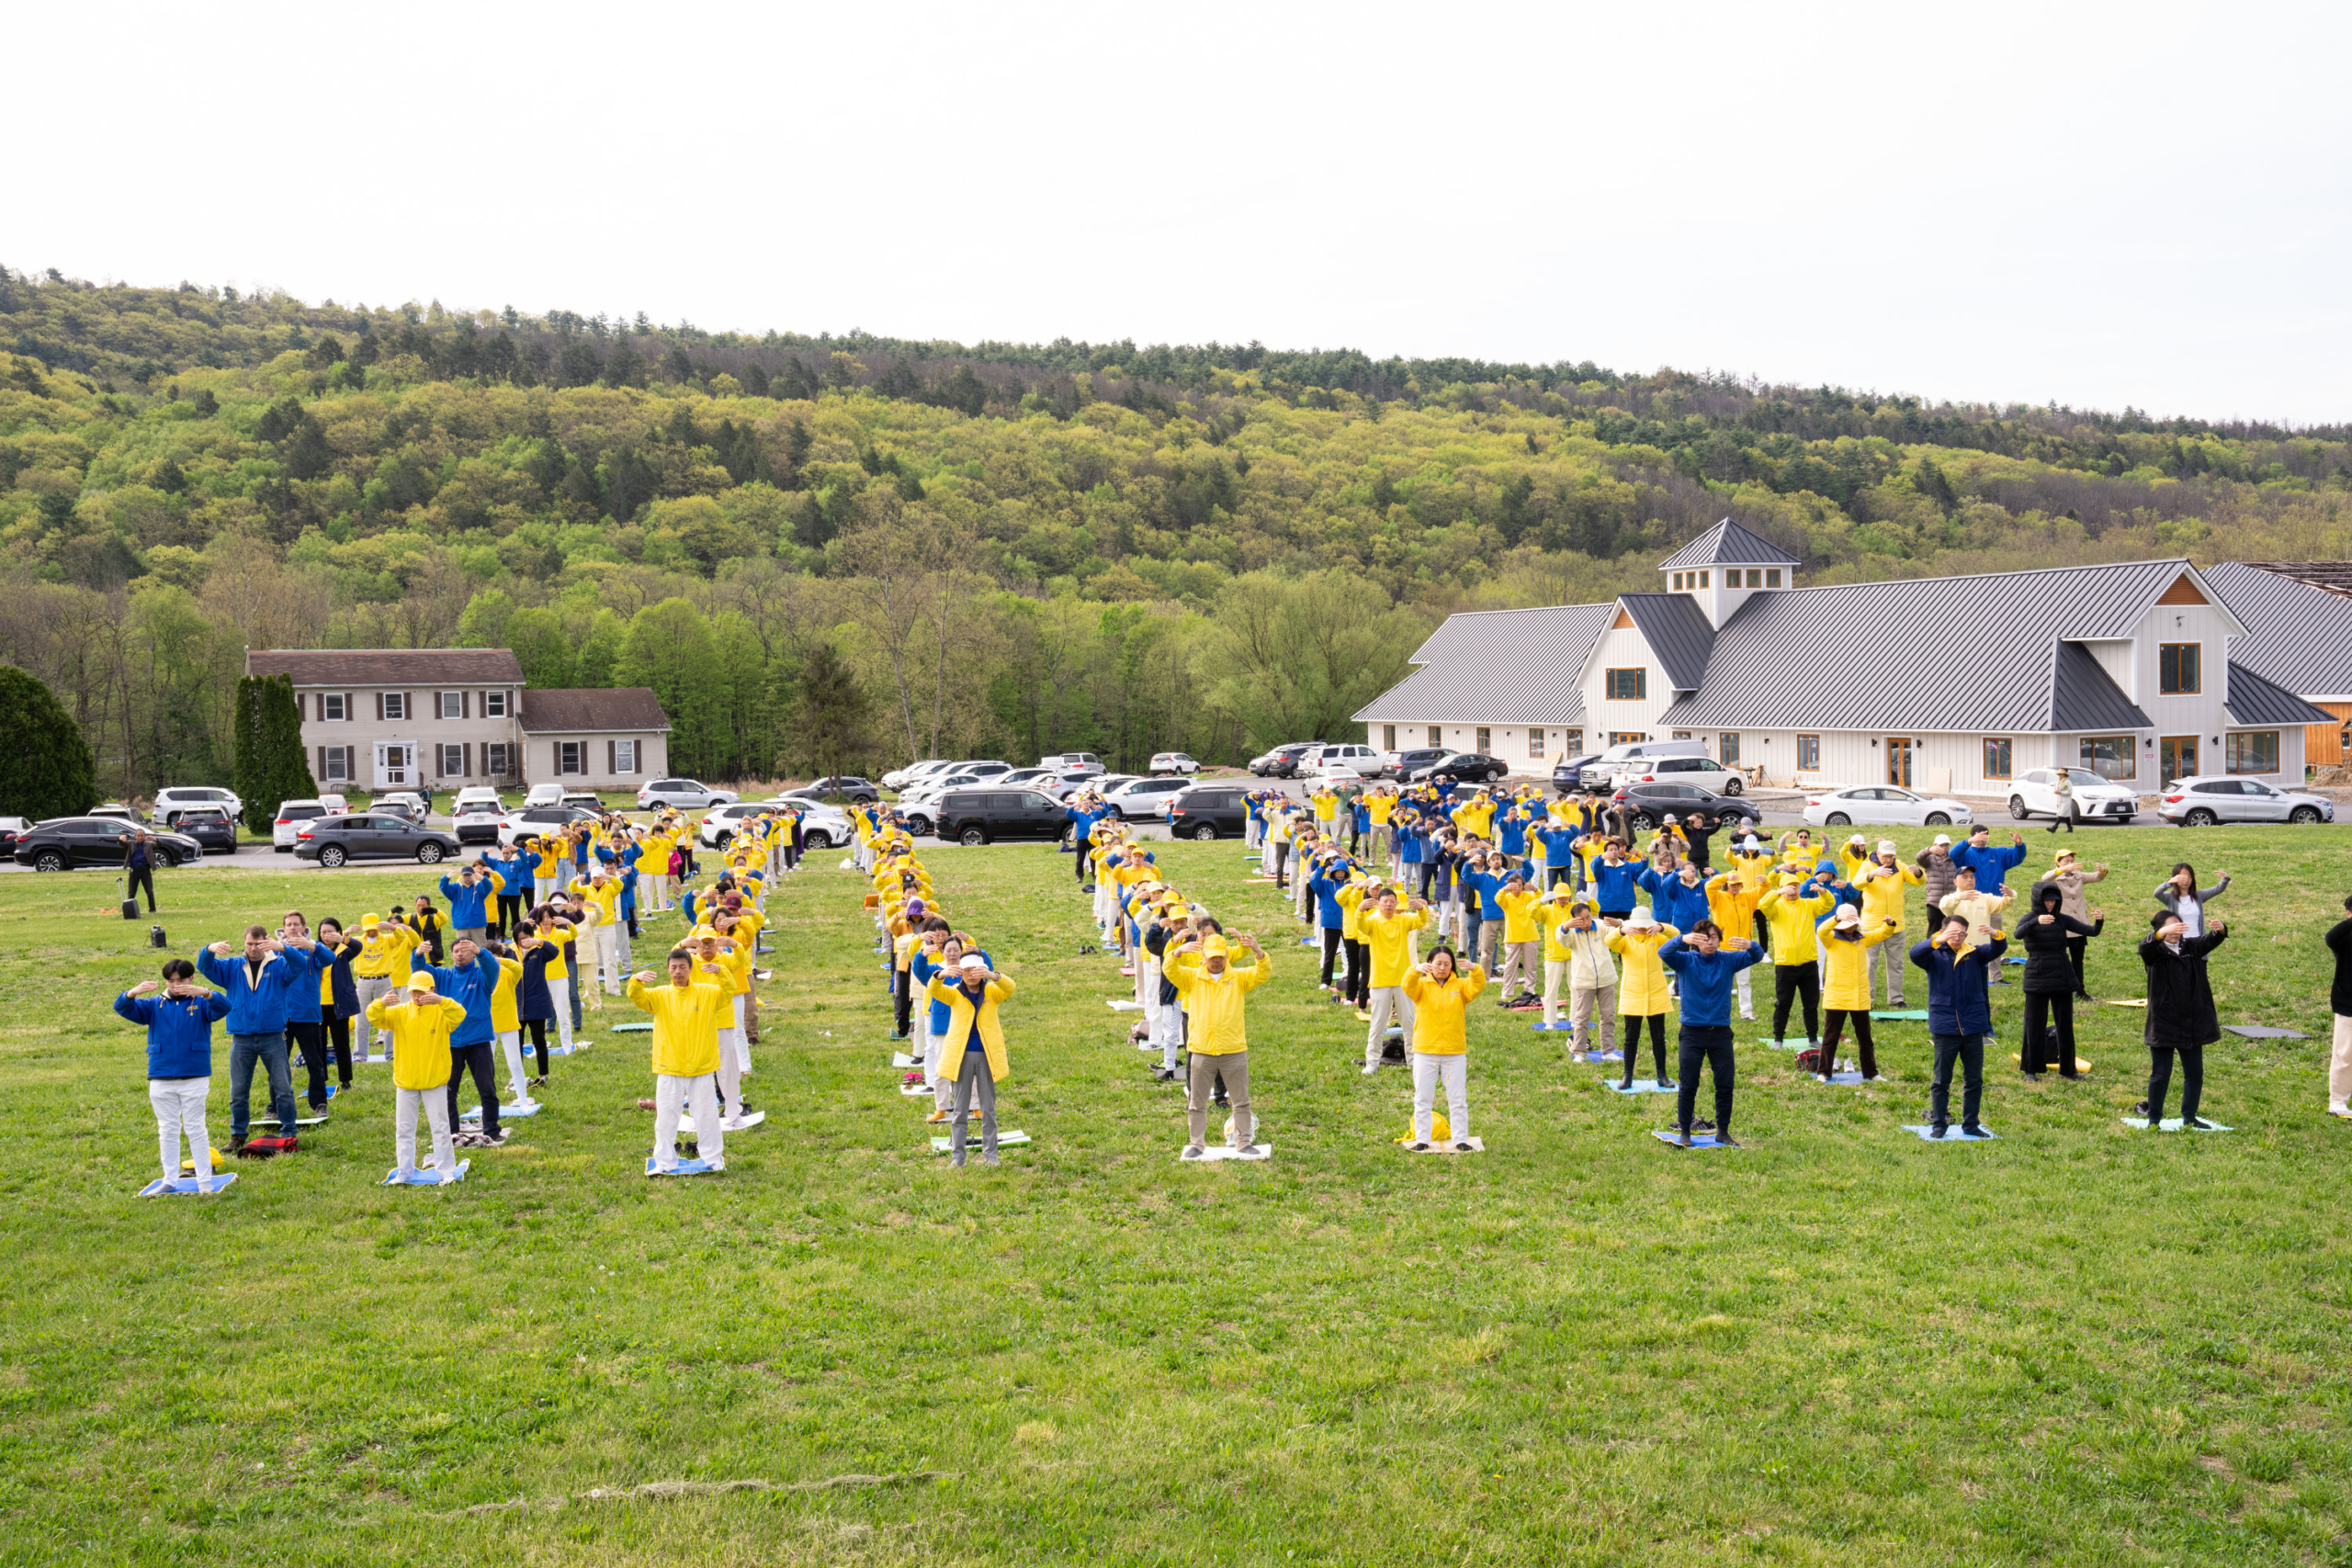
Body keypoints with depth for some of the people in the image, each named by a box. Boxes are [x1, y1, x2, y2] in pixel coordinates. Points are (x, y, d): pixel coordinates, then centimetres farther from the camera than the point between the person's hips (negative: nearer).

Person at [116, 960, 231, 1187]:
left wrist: (205, 993, -39)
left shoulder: (201, 1003, 0)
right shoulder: (154, 1006, 7)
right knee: (167, 1130, 10)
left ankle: (205, 1180, 9)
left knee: (196, 1129, 4)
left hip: (195, 1078, -3)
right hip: (161, 1080, 3)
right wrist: (132, 993, -27)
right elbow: (122, 1007, -3)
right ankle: (170, 1179, 18)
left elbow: (224, 1007, -19)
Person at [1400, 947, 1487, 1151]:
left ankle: (1461, 1139, 16)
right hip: (1425, 1052, 0)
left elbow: (1477, 987, -15)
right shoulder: (1422, 985, 0)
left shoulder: (1460, 985, 3)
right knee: (1423, 1099, 7)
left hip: (1455, 1052, 1)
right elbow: (1408, 986, -21)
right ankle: (1422, 1139, 15)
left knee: (1458, 1100, 7)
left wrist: (1474, 970, -37)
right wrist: (1416, 971, -43)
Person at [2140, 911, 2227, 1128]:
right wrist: (2163, 933, -48)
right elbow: (2144, 948, -29)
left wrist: (2220, 929, -31)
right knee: (2161, 1074, 1)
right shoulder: (2156, 951, -7)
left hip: (2192, 1024, 5)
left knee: (2195, 1074, 12)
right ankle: (2154, 1119, 13)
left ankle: (2189, 1118, 26)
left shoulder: (2191, 947, 7)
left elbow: (2211, 941, -8)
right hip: (2163, 1024, -5)